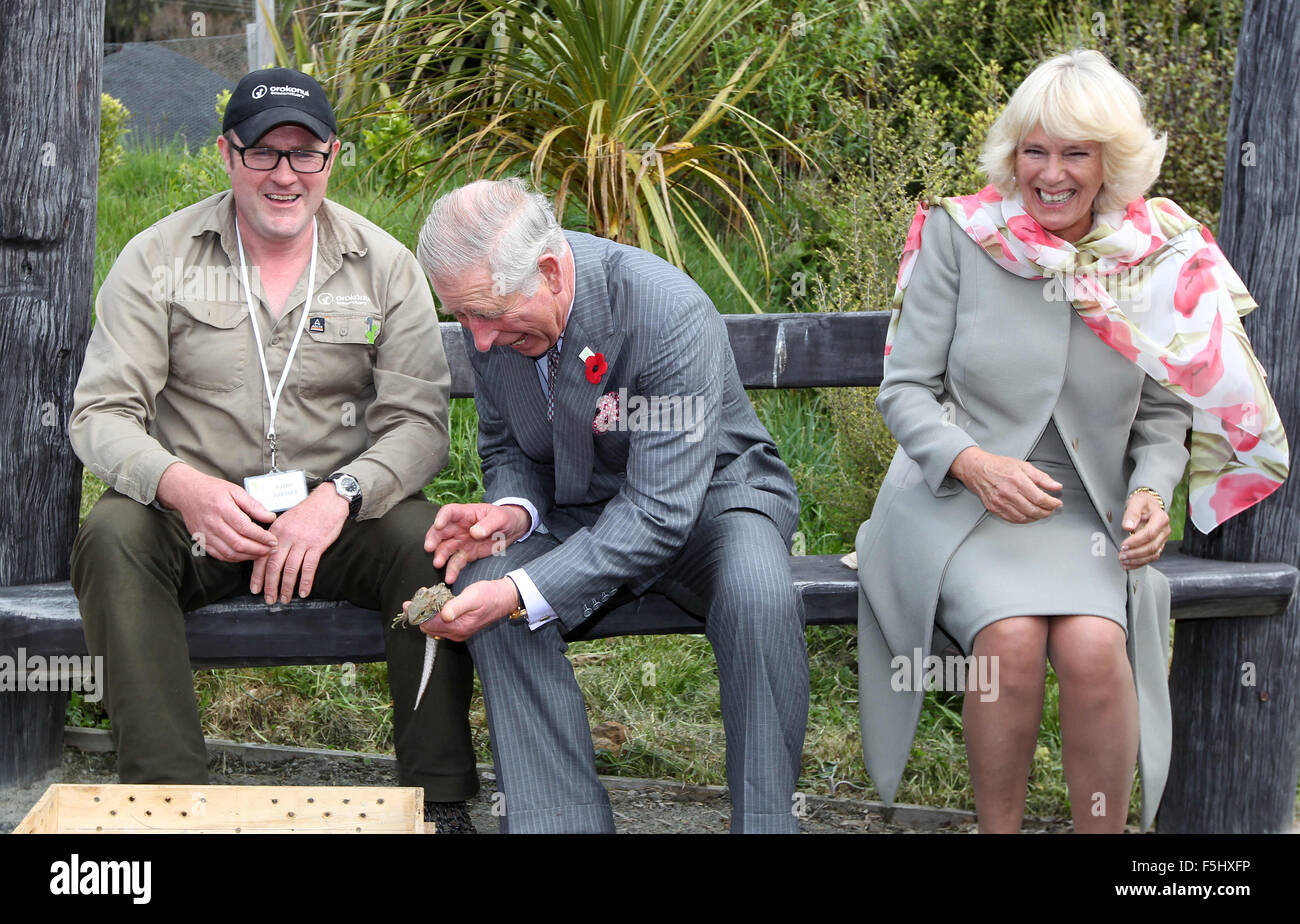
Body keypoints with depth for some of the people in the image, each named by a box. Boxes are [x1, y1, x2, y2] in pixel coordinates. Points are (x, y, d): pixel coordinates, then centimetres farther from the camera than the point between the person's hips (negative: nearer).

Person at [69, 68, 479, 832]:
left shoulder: (385, 266, 2)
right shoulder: (157, 258, 0)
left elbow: (419, 422, -4)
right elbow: (102, 414, -5)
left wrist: (338, 497, -25)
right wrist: (182, 487, -27)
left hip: (335, 515, 0)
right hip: (194, 513, 0)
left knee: (426, 539, -29)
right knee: (112, 537, -31)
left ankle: (441, 799, -19)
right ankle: (166, 796, -28)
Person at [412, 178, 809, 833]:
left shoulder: (670, 313, -30)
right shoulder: (491, 314, -11)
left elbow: (660, 509, -30)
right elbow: (505, 446, 7)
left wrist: (521, 594, -36)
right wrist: (511, 510, -18)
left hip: (702, 499, -4)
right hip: (575, 508, 5)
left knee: (758, 598, -36)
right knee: (486, 582, -26)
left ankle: (764, 819, -19)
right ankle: (558, 821, -21)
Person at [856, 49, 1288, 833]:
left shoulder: (1160, 259, 2)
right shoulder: (959, 236, -4)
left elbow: (1164, 412, 12)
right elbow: (905, 391, -1)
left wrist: (1152, 489, -8)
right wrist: (975, 462, -19)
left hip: (1084, 508, 1)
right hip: (957, 498, -1)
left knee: (1093, 645, -28)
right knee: (1011, 635, -30)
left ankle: (1105, 827, -8)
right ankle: (999, 826, -8)